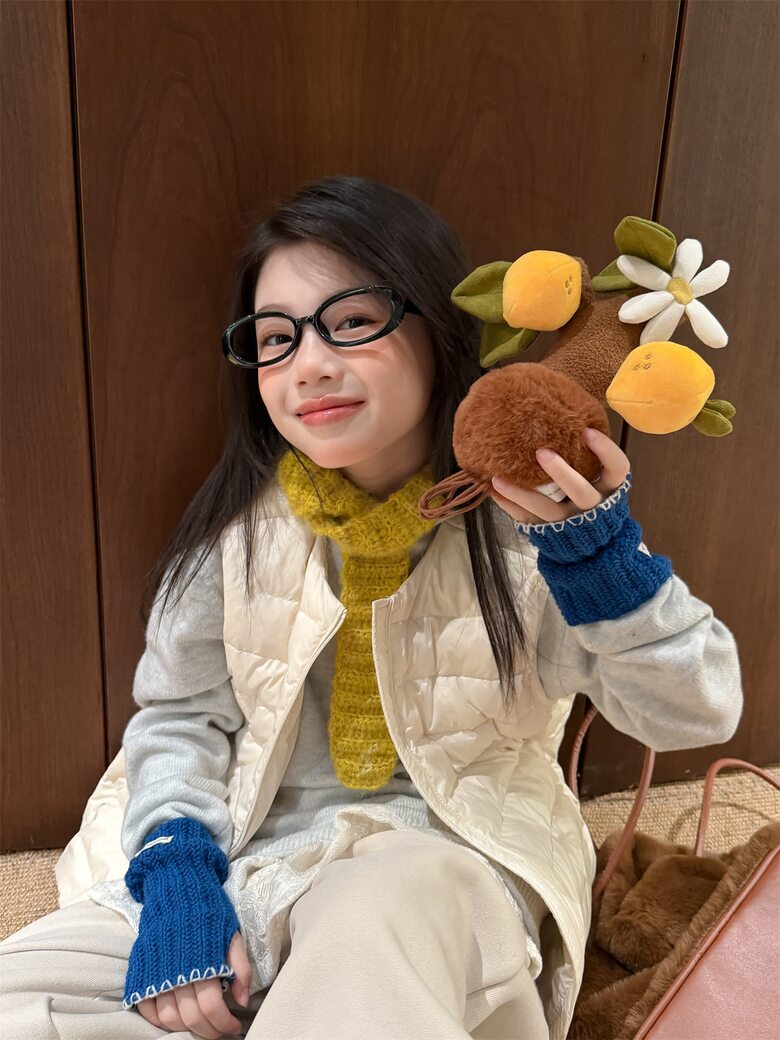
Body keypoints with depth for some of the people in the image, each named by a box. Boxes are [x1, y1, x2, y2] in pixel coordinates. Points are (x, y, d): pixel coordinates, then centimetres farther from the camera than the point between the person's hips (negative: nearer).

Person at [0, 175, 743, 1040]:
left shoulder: (526, 514, -11)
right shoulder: (241, 517, -3)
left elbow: (698, 713, -13)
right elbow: (178, 711, 4)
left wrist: (599, 551, -29)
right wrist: (174, 872, -13)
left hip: (451, 862, -4)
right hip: (250, 856, 5)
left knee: (381, 911, -40)